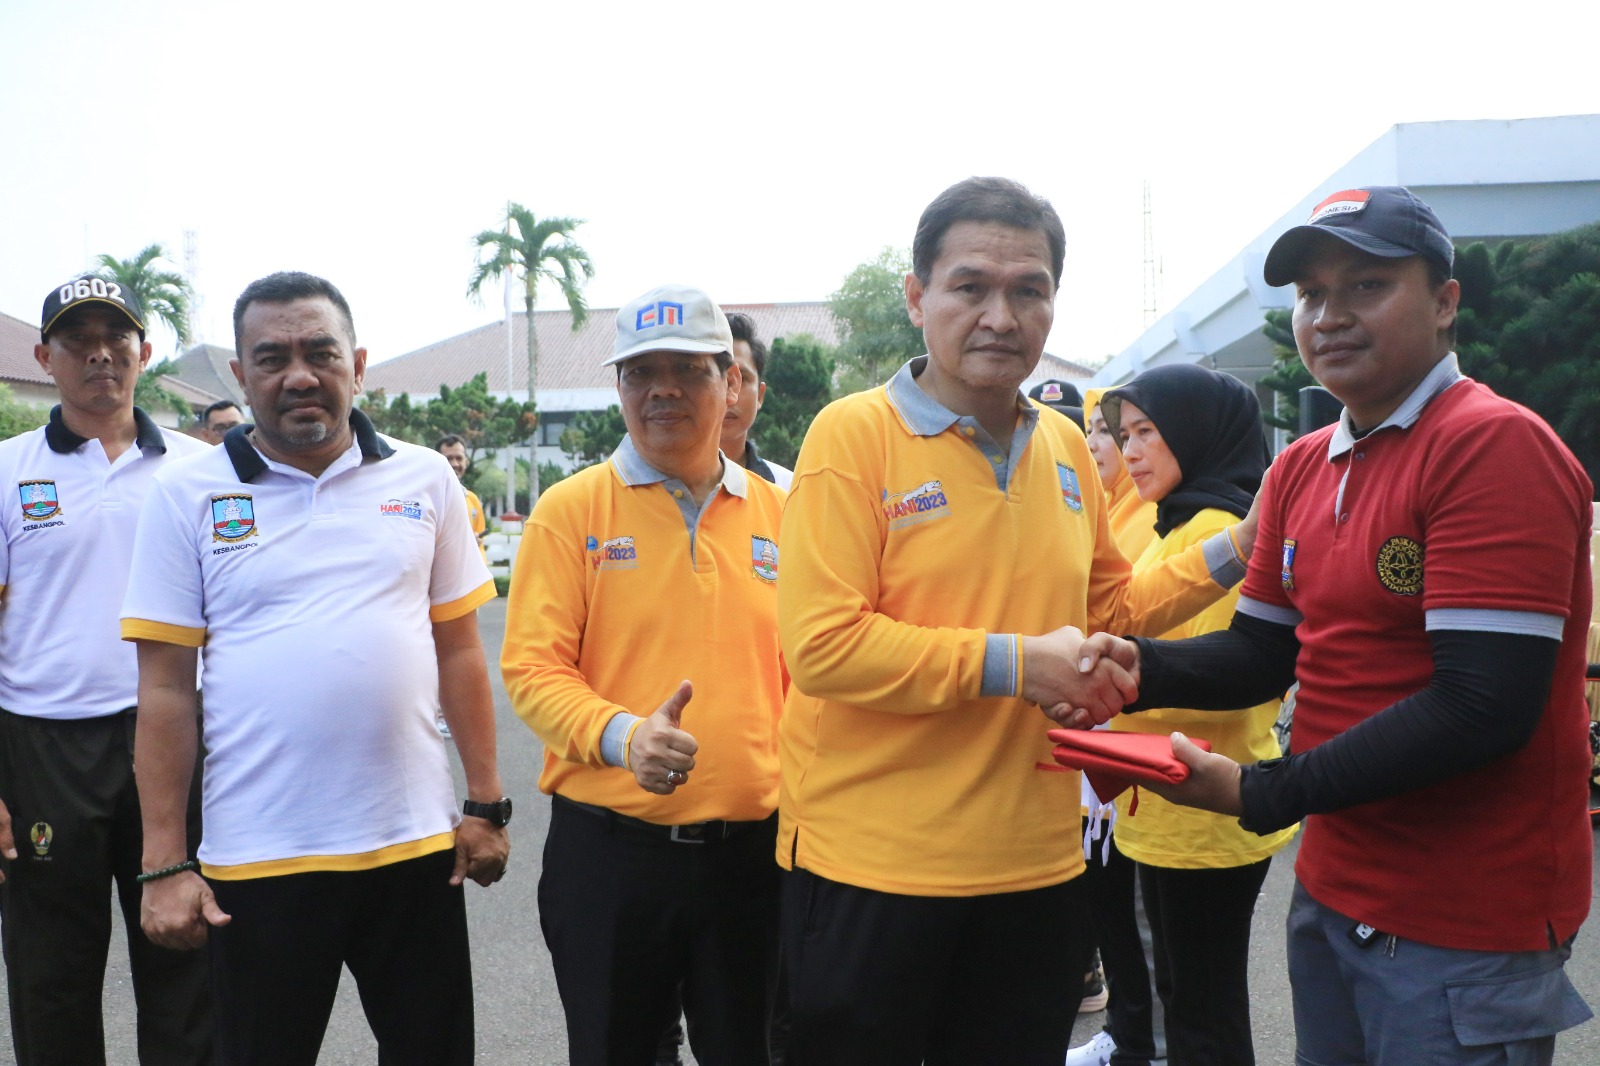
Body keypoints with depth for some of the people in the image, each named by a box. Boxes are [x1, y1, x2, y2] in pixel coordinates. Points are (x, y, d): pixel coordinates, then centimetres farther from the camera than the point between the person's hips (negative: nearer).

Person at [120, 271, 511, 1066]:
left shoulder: (423, 478, 4)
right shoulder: (188, 494, -1)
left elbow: (458, 649, 8)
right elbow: (165, 687, -2)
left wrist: (485, 803, 4)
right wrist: (164, 863, -4)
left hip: (414, 843, 2)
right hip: (256, 859, -1)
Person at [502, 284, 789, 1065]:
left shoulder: (778, 513, 6)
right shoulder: (570, 509, -2)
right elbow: (531, 666, -8)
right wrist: (622, 735, -25)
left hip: (755, 847, 2)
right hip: (608, 848, -2)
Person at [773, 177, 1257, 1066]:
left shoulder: (1066, 446, 7)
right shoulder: (854, 433, -13)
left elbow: (1107, 608, 21)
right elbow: (821, 644, -21)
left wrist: (1228, 557, 9)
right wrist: (1014, 665, -20)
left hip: (1036, 862, 6)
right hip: (871, 865, -5)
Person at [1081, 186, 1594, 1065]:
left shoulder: (1494, 445, -18)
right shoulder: (1300, 471, 8)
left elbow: (1484, 706, -25)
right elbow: (1264, 653, 10)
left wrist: (1262, 795, -23)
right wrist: (1142, 668, -10)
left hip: (1464, 928, -7)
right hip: (1332, 889, 8)